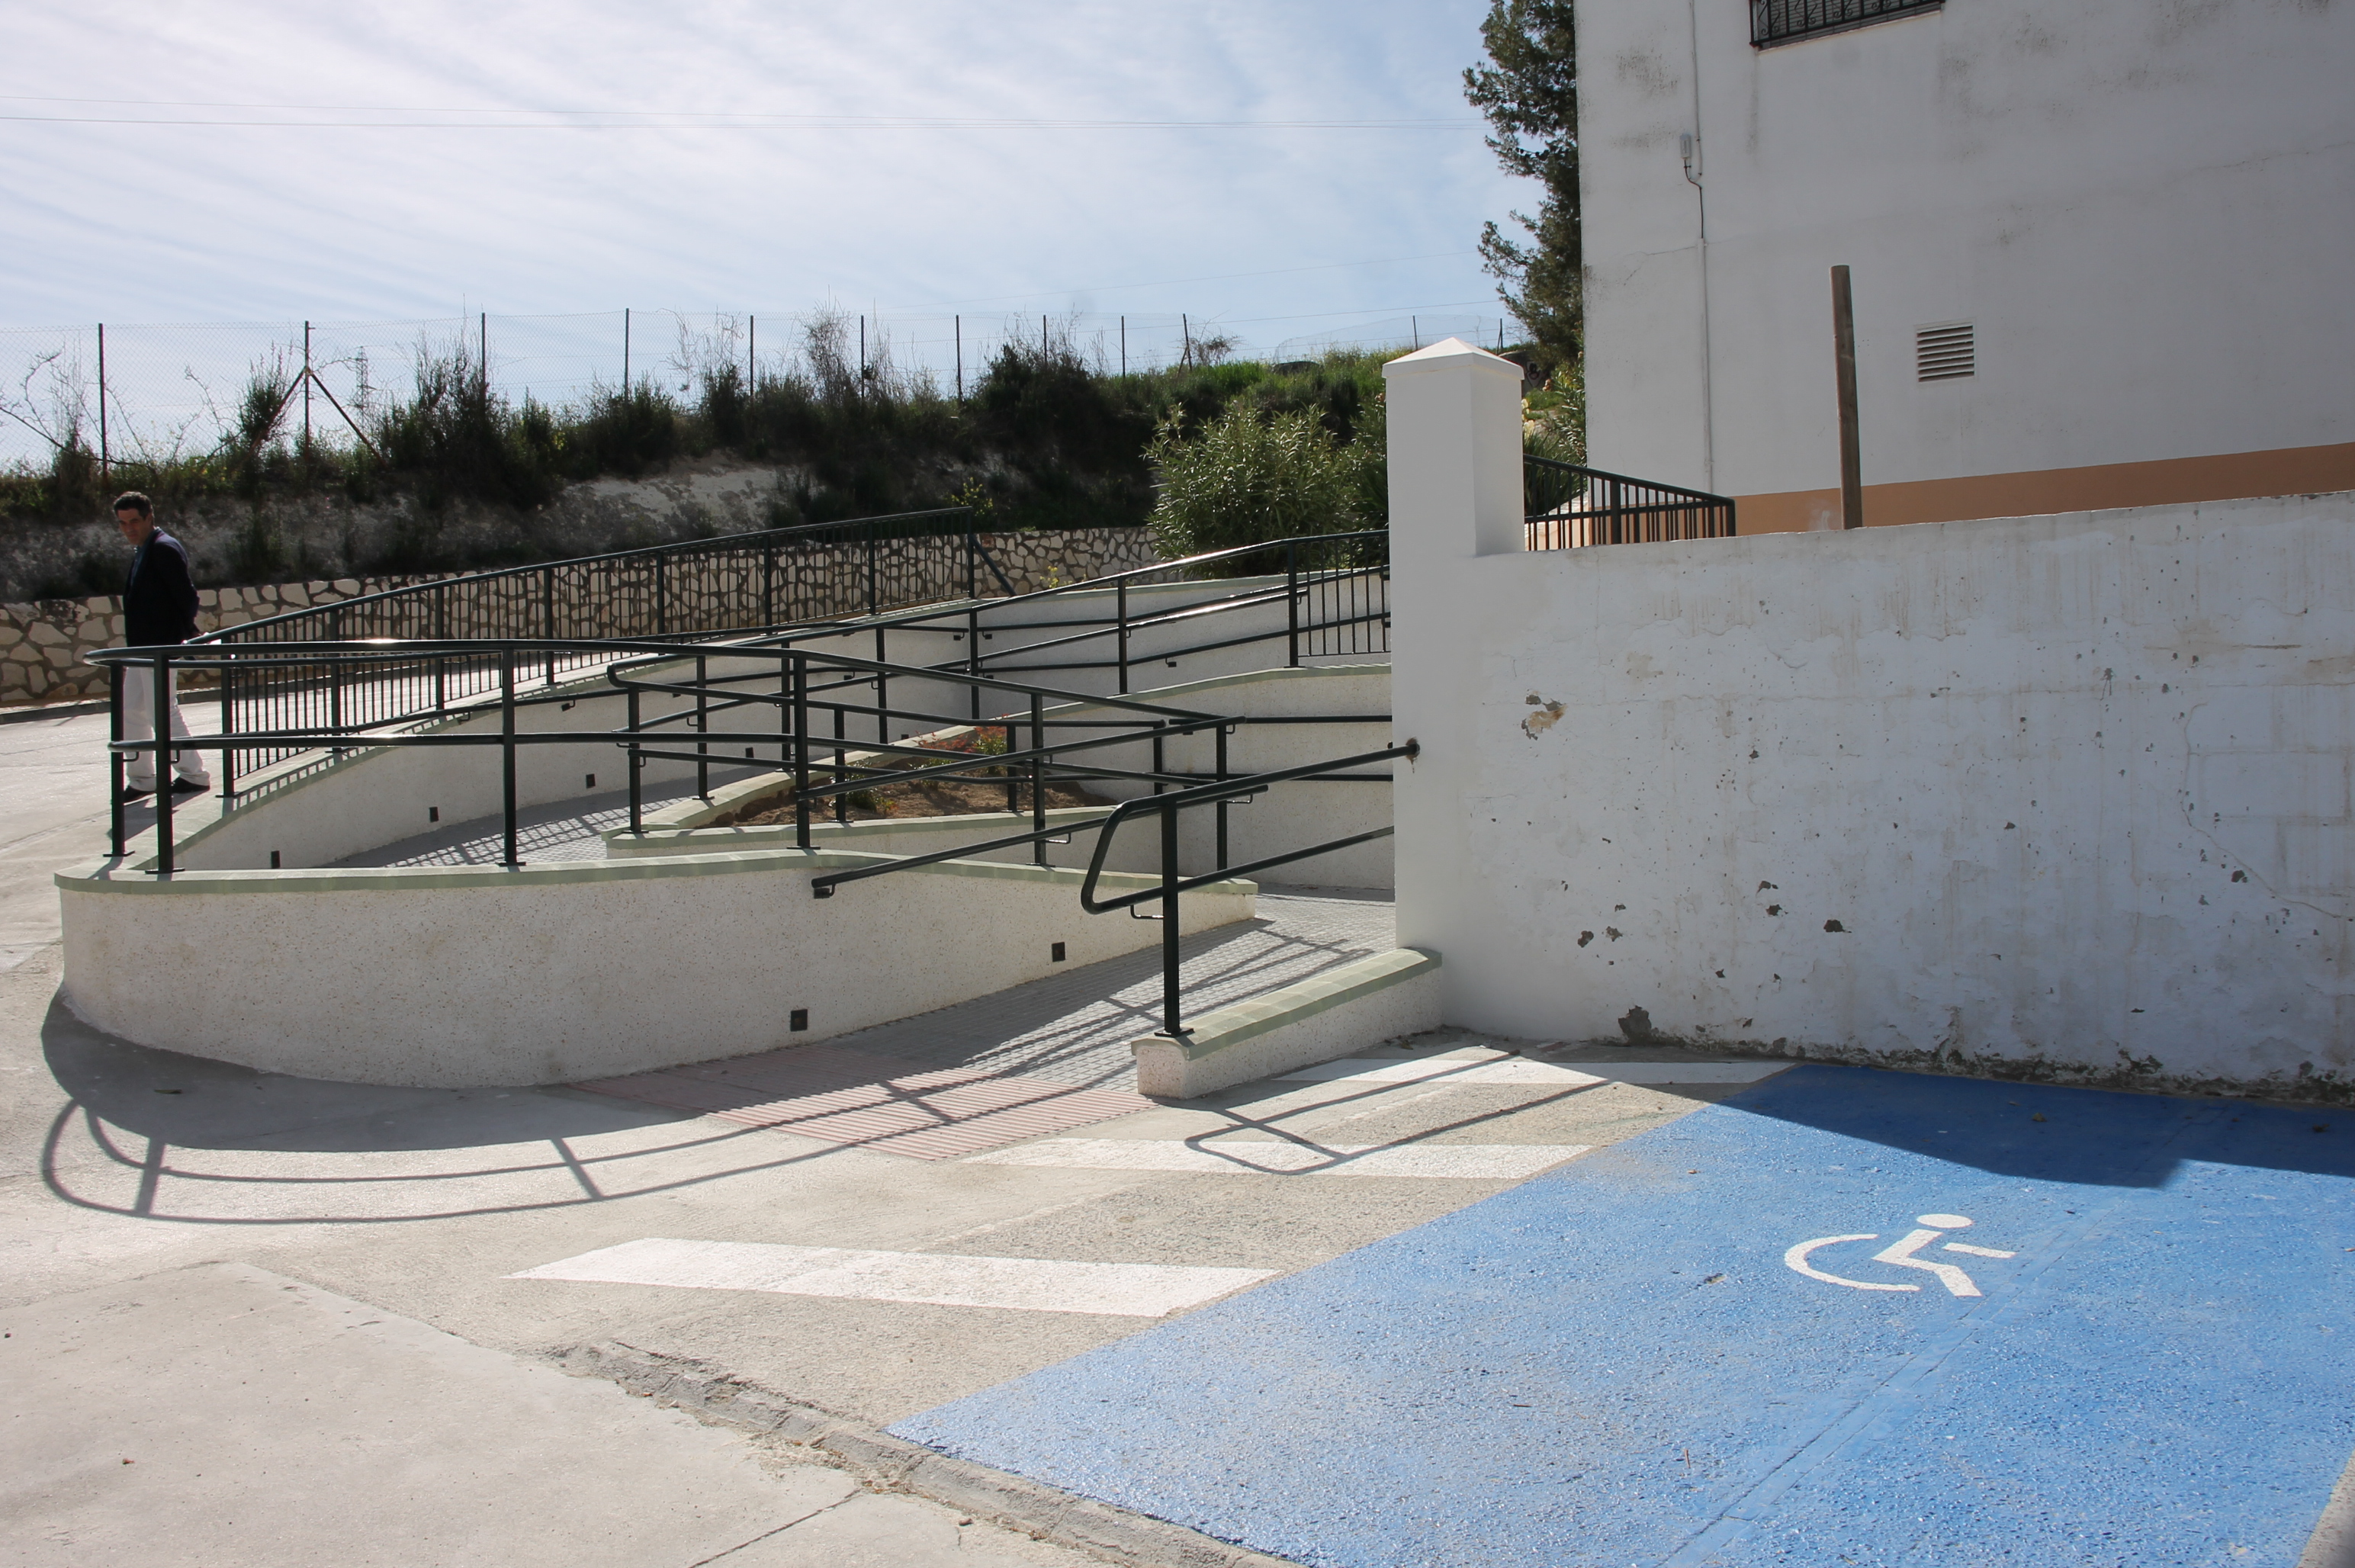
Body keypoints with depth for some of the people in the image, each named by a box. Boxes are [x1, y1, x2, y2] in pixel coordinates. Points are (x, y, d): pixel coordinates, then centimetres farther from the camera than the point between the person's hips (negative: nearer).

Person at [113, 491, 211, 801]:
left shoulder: (164, 549, -14)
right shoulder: (143, 552, 16)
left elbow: (187, 596, -18)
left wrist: (184, 636, -13)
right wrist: (131, 648, 16)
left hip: (160, 648, -10)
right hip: (142, 648, 10)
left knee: (163, 713, -5)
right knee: (131, 711, 12)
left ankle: (194, 775, 4)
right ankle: (141, 780, 20)